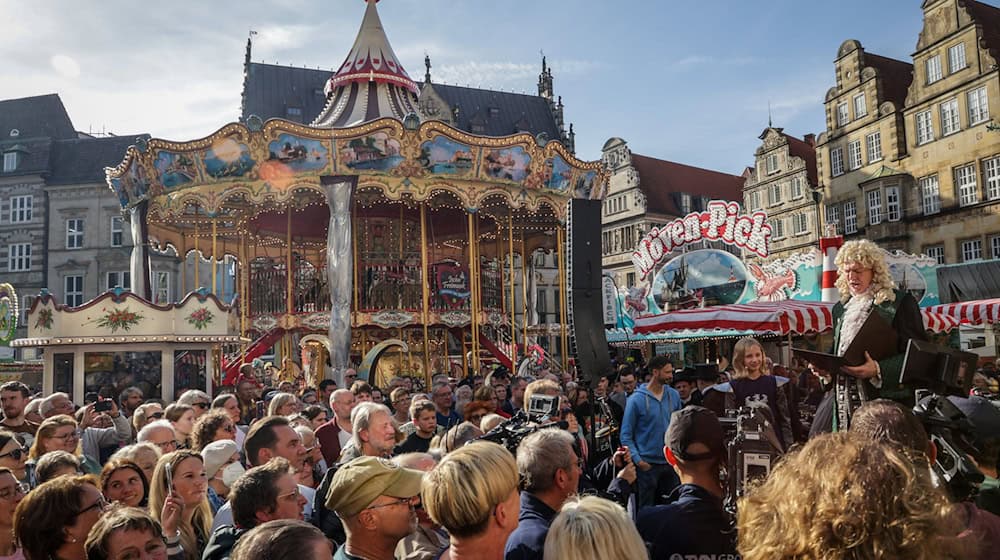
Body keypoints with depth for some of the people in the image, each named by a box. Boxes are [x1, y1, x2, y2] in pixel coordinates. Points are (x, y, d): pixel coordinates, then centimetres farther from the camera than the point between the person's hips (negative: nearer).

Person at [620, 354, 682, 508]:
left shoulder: (674, 395, 2)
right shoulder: (636, 400, -11)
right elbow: (626, 435, -9)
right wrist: (638, 460, -16)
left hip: (671, 462, 4)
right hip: (647, 464, -4)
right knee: (646, 508, 9)